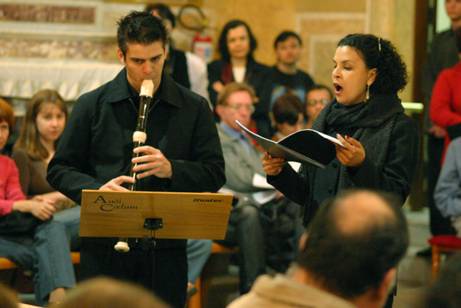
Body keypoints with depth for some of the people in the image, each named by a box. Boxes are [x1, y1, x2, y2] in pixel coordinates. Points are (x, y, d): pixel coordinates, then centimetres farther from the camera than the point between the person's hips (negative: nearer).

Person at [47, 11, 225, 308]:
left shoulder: (193, 108, 6)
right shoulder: (92, 105, 5)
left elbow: (215, 173, 4)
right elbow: (59, 169, 7)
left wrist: (171, 169, -15)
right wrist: (96, 189, -13)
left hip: (166, 250, 1)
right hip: (104, 248, 0)